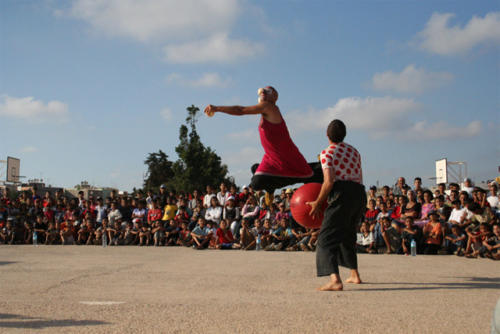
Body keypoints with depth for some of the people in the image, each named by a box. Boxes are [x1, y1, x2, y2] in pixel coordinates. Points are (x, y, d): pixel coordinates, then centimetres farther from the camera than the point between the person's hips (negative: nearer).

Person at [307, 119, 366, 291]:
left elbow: (329, 181, -12)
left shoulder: (327, 153, -2)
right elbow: (358, 178, 19)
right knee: (347, 235, 25)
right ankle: (354, 275, 33)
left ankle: (335, 280, -28)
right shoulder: (354, 151, 20)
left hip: (342, 194, -8)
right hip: (360, 194, 8)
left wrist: (318, 203, -3)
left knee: (328, 237, -10)